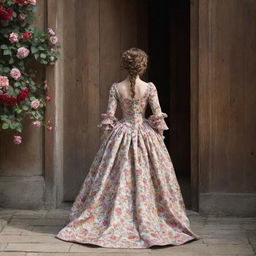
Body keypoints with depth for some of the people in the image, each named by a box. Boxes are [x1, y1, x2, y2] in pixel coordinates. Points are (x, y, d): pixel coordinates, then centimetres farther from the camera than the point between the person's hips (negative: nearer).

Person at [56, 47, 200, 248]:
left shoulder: (116, 88, -5)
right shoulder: (149, 88, -8)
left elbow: (109, 116, -4)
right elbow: (158, 116, -7)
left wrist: (107, 136, 8)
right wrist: (159, 136, 5)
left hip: (120, 136, 1)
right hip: (145, 136, -1)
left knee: (116, 180, 7)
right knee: (144, 179, 6)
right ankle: (147, 223, 11)